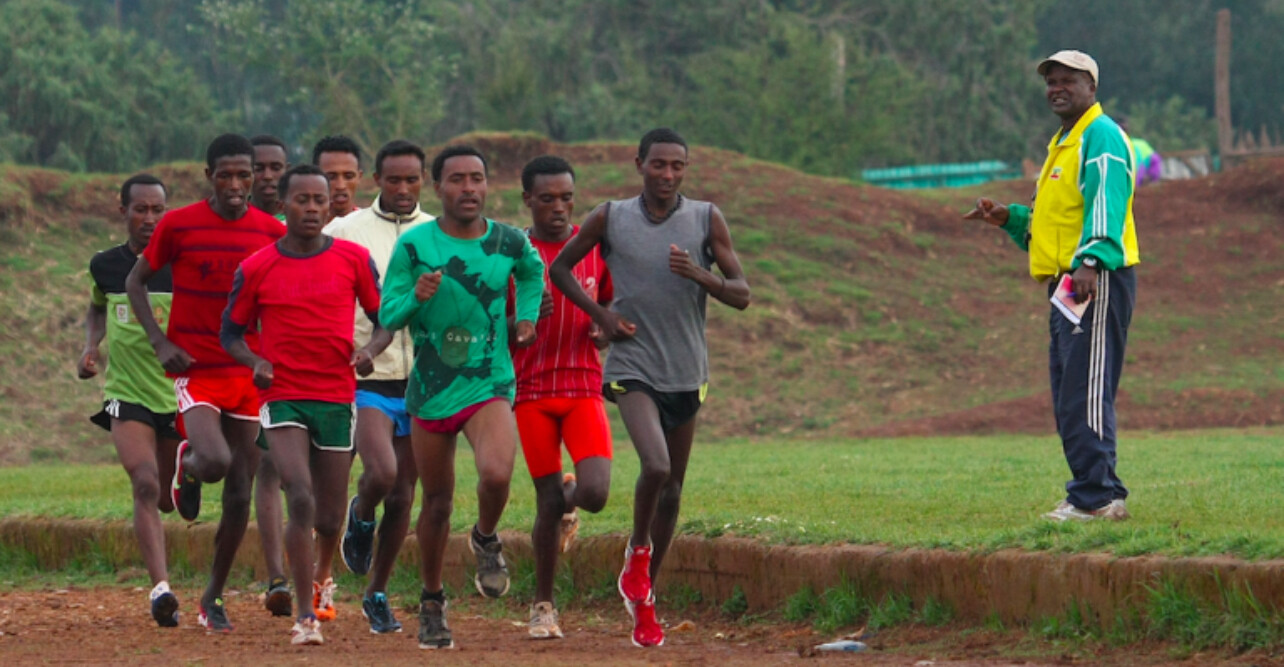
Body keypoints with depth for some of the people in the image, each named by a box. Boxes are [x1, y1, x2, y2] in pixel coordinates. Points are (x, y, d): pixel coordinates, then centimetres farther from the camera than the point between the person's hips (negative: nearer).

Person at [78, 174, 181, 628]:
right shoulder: (105, 265, 2)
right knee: (145, 485, -22)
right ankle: (160, 588, -28)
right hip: (126, 396, 0)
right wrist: (91, 348, 6)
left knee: (167, 500, 12)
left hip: (178, 396, 0)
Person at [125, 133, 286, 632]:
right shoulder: (178, 225, -4)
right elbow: (136, 281, 6)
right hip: (194, 369, -3)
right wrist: (160, 343, -7)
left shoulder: (271, 232, 4)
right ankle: (187, 465, 12)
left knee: (240, 495, 3)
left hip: (249, 373, 3)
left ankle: (214, 598, 18)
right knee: (215, 463, -27)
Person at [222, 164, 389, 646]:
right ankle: (305, 616, -15)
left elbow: (385, 318, 10)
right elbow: (231, 332, 11)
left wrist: (371, 349, -11)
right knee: (301, 500, -20)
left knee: (329, 519, 7)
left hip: (337, 398, 2)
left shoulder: (353, 259, 3)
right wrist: (254, 361, -10)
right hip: (283, 398, -2)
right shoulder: (256, 269, 1)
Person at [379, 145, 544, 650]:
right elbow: (387, 315, -6)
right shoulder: (414, 245, -8)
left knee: (496, 474, -26)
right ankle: (432, 603, 29)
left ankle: (486, 539, 7)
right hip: (431, 390, 0)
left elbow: (532, 270, 22)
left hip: (490, 386, 0)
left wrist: (527, 315, 9)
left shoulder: (509, 242, -2)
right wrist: (416, 297, -25)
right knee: (437, 501, 9)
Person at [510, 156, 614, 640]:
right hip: (531, 391, -1)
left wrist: (607, 327, -6)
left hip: (584, 386, 1)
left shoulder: (596, 247, 5)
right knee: (548, 501, -1)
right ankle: (543, 606, 16)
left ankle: (569, 501, 24)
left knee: (595, 493, -15)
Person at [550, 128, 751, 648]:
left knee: (672, 488, 9)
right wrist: (600, 314, -2)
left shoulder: (707, 220, 0)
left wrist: (701, 275, -20)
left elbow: (741, 295, -1)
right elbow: (560, 267, 12)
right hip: (633, 366, -3)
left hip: (687, 372, 3)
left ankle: (644, 595, 24)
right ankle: (637, 550, 5)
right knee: (656, 467, -24)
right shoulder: (609, 219, -2)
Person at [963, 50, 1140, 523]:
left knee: (1085, 392, -14)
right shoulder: (1062, 143, 24)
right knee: (1070, 397, 11)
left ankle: (1095, 497, -16)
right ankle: (1104, 495, 14)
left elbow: (1104, 204, -23)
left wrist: (1091, 261, -36)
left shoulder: (1101, 137, -8)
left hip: (1098, 283, -11)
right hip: (1067, 287, 11)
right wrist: (1008, 219, 17)